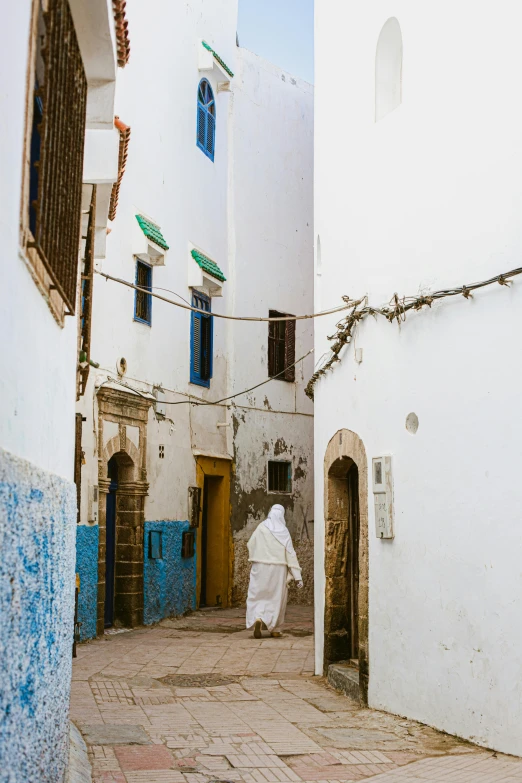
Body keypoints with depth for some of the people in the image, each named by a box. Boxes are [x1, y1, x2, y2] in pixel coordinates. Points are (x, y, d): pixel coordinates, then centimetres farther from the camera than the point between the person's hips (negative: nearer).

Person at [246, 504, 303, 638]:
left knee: (258, 595, 4)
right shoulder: (284, 531, -4)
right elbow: (291, 553, -5)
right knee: (276, 597, 11)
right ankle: (274, 628, 15)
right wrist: (298, 576, -4)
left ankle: (257, 618, -23)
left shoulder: (261, 527, -3)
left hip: (260, 567, 0)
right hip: (278, 568, 0)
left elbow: (250, 545, 2)